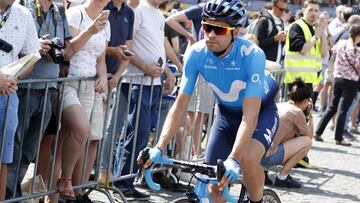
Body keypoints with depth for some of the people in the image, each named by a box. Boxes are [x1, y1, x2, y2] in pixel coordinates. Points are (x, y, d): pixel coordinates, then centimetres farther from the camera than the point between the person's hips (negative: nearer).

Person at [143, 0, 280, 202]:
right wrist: (159, 148, -31)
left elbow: (250, 114, -39)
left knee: (248, 157, -32)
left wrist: (233, 159, -49)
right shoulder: (196, 54, -23)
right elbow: (180, 105, -19)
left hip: (262, 111, -4)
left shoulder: (252, 55, -34)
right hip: (227, 113, 4)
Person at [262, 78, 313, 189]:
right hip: (266, 156, -8)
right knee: (307, 142, 1)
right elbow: (309, 135, 10)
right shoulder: (297, 112, -2)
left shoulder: (277, 105, 19)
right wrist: (309, 115, 19)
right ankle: (282, 177, 1)